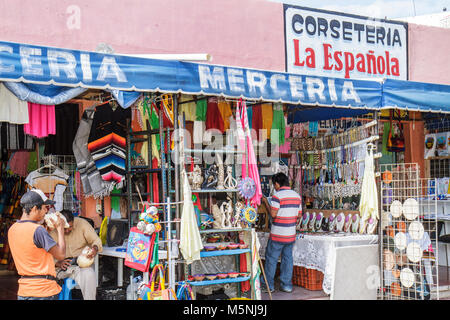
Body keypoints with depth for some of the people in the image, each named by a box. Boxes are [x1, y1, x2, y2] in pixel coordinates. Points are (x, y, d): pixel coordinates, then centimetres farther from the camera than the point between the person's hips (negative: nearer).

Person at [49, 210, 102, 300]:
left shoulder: (81, 223, -4)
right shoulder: (51, 230, -5)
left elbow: (96, 240, -2)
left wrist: (95, 249, -25)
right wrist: (58, 262, -24)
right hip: (61, 265, 0)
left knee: (89, 275, -31)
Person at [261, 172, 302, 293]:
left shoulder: (277, 195, -13)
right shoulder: (297, 196, 7)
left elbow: (273, 214, -18)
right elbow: (299, 215, 9)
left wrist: (266, 202, -6)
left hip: (277, 235, -6)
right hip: (291, 234, 6)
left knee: (271, 259, 6)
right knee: (288, 258, 12)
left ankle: (269, 285, 11)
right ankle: (286, 285, 14)